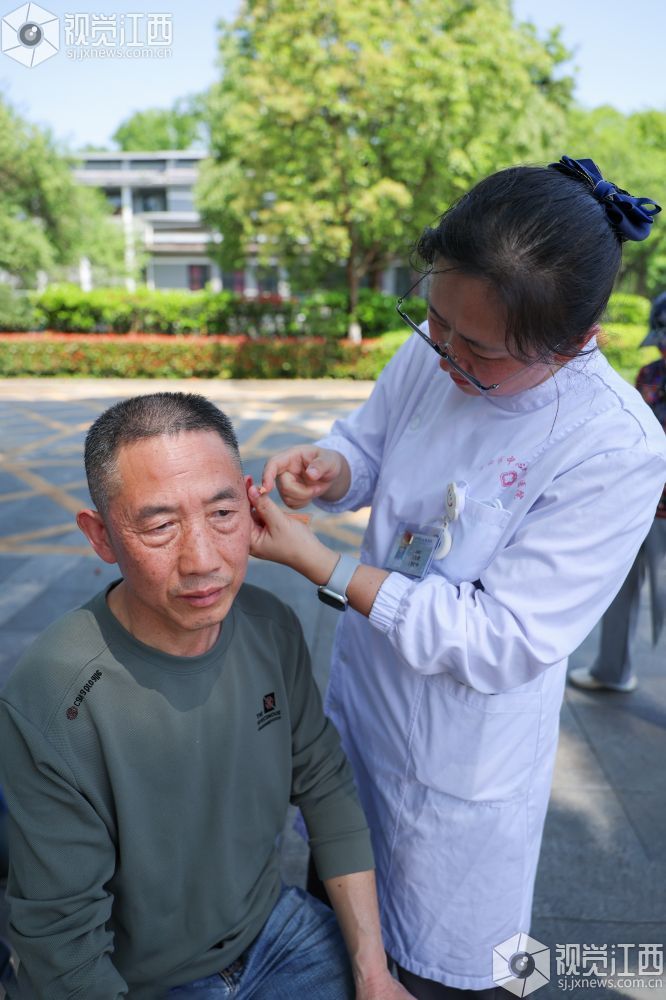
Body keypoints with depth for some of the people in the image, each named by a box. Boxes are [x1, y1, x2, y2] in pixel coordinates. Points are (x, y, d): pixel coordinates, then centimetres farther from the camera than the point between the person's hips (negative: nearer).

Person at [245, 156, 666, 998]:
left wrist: (316, 564, -30)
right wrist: (327, 467, -19)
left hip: (460, 759, -5)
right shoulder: (429, 354, -13)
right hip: (359, 695, 6)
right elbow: (367, 445, 5)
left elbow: (498, 642, -28)